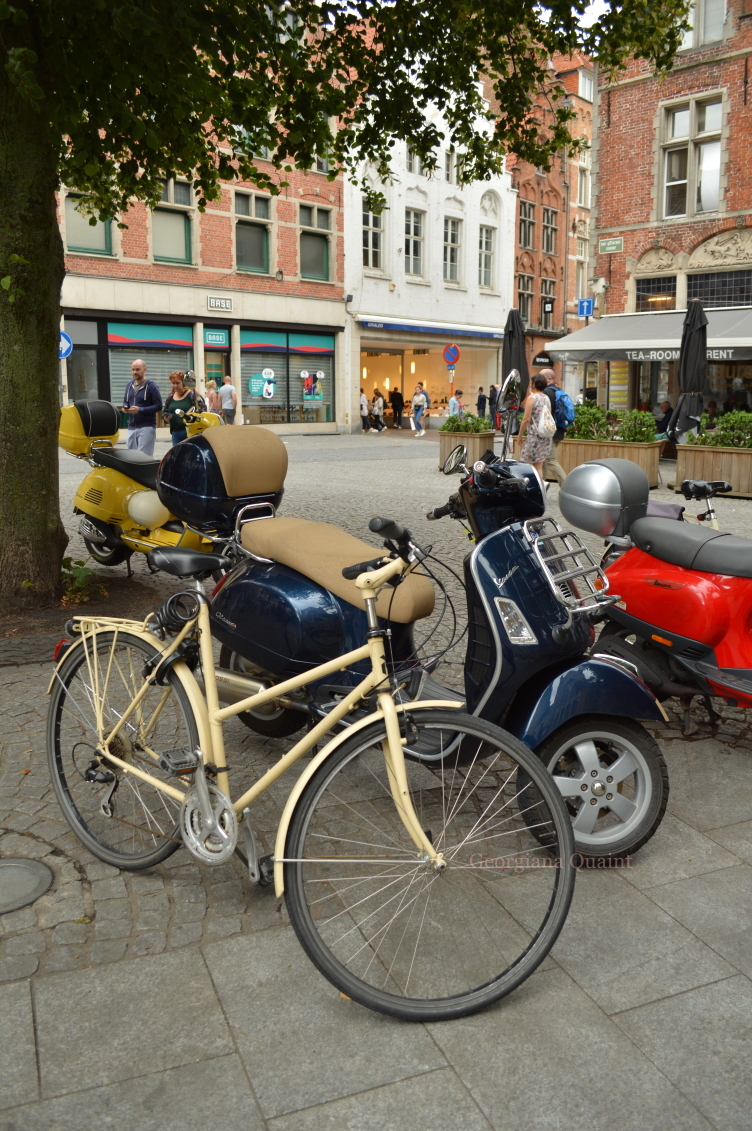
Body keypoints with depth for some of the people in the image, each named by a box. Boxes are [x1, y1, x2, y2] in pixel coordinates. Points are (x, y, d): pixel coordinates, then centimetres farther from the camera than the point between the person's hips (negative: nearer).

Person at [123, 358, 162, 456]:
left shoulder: (151, 385, -5)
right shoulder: (129, 385, 14)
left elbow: (158, 406, -10)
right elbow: (125, 401, 24)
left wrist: (140, 410, -20)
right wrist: (124, 407, -2)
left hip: (147, 426, -7)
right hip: (131, 426, 7)